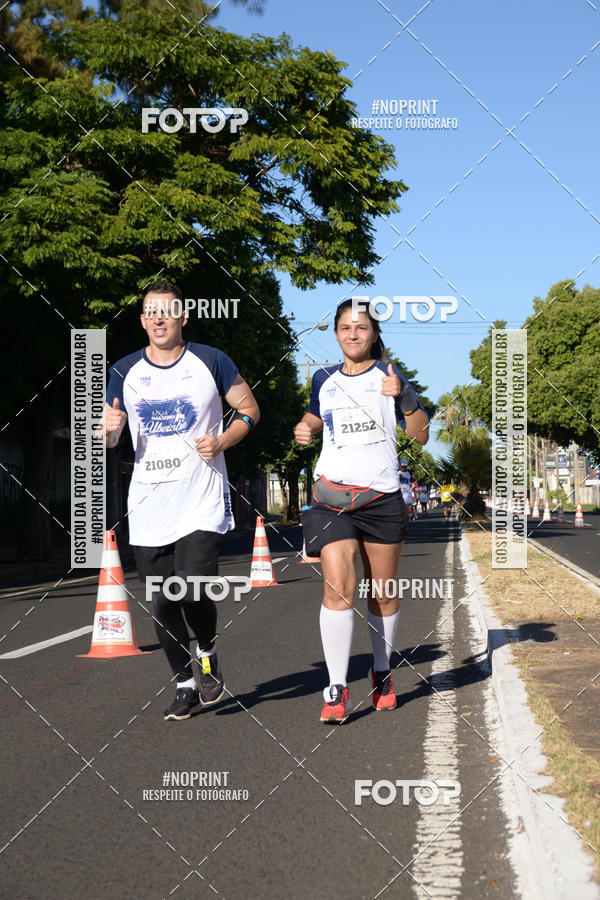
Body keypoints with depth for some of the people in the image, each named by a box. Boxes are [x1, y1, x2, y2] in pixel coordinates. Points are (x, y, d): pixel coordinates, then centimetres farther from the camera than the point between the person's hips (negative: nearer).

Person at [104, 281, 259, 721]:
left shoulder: (210, 361, 1)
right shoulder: (124, 372, 7)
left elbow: (249, 409, 9)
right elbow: (107, 441, 12)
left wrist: (221, 441, -9)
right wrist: (109, 428, -12)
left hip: (201, 501, -3)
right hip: (148, 505, 3)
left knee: (194, 593, -16)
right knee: (163, 605, 5)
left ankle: (209, 652, 15)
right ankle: (186, 684, 22)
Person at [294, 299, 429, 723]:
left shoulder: (389, 375, 4)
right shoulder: (324, 380, 12)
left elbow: (421, 435, -1)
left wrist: (404, 398, -18)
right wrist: (304, 429, 10)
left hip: (382, 497, 0)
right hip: (332, 496, 1)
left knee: (383, 593, 7)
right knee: (337, 587, -15)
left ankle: (382, 672, 29)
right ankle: (337, 690, -13)